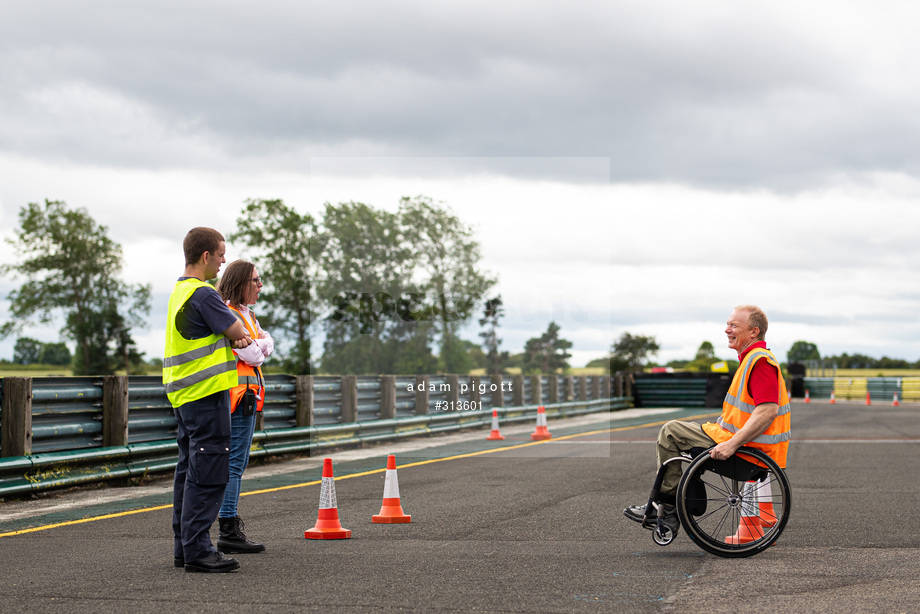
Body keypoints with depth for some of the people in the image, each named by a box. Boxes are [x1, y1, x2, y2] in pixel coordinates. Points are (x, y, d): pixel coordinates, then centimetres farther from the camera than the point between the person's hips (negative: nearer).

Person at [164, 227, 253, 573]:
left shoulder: (180, 291, 18)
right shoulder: (202, 294, -15)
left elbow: (234, 334, 20)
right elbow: (238, 332, -10)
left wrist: (235, 336, 0)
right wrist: (242, 335, 11)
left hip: (183, 395, 10)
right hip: (206, 393, -10)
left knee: (190, 470, 13)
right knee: (208, 471, -8)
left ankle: (184, 546, 18)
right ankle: (197, 550, -8)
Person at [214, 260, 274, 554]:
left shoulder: (247, 314, 20)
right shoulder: (229, 314, -13)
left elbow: (268, 345, 13)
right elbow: (251, 355, -17)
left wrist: (259, 343, -7)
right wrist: (259, 346, 3)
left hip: (248, 394, 11)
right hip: (239, 395, -11)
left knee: (236, 462, 12)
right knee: (235, 462, -11)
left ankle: (231, 527, 17)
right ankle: (229, 532, -11)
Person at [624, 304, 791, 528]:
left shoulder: (760, 361, -20)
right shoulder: (752, 358, 15)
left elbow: (768, 411, -30)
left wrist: (732, 444, -31)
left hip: (750, 450, -11)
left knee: (670, 432, -5)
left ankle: (667, 505, 1)